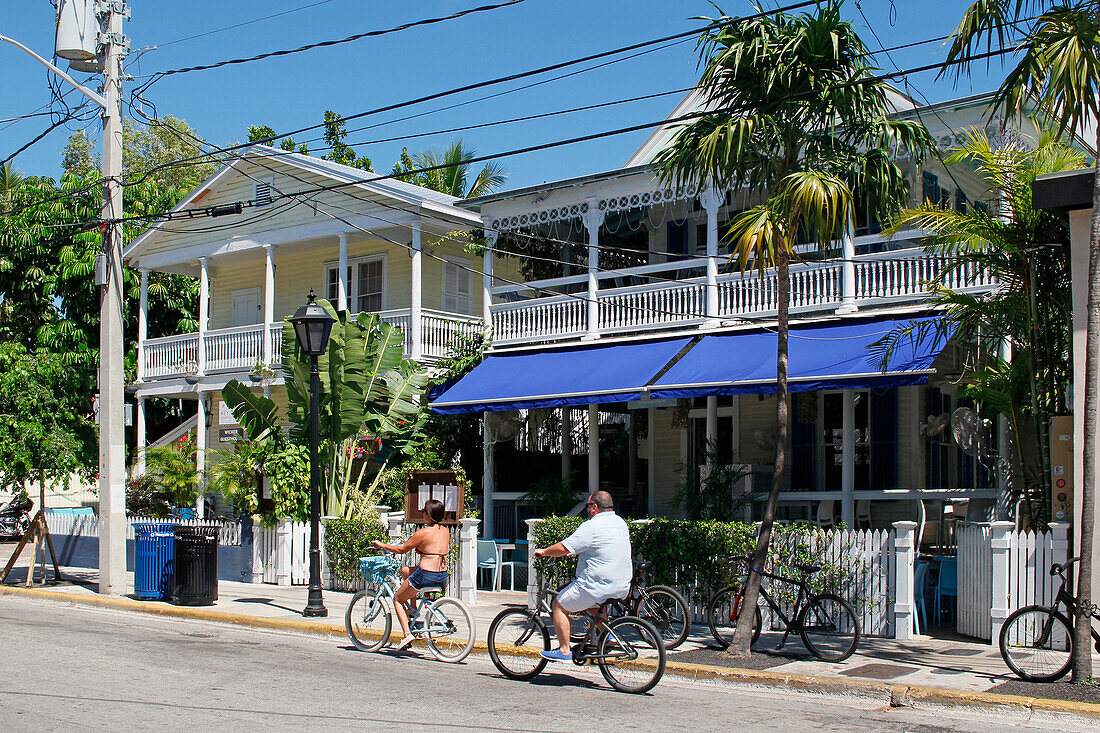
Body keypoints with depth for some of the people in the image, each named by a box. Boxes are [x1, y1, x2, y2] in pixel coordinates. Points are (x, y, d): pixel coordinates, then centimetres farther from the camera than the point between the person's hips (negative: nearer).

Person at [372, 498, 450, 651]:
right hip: (443, 577, 7)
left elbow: (402, 549, -4)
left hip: (426, 577, -7)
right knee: (405, 570, 30)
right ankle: (413, 608, 28)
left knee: (397, 599, 16)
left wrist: (382, 545, 10)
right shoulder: (445, 531, 6)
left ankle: (406, 634, 1)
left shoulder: (423, 533, -13)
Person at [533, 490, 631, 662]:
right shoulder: (620, 522, 11)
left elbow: (563, 548, -15)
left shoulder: (591, 526, -15)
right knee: (590, 601, 35)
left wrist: (543, 551, 2)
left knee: (559, 605, 7)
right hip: (623, 588, 9)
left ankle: (564, 650, 6)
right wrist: (577, 552, 33)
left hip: (598, 586, -8)